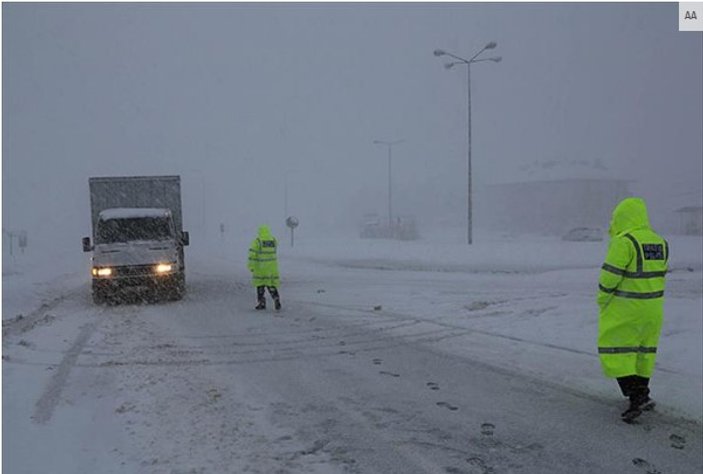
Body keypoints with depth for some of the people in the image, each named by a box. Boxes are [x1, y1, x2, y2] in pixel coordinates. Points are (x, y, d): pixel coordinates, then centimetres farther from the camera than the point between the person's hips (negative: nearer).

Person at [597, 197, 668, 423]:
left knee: (615, 349, 1)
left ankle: (636, 397, -6)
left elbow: (610, 276, -17)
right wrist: (648, 300, 15)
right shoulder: (659, 242, 7)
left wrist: (602, 300, -4)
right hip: (652, 307, 8)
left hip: (624, 308, -8)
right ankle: (642, 392, 28)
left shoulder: (624, 242, -18)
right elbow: (659, 275, 11)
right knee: (643, 348, 18)